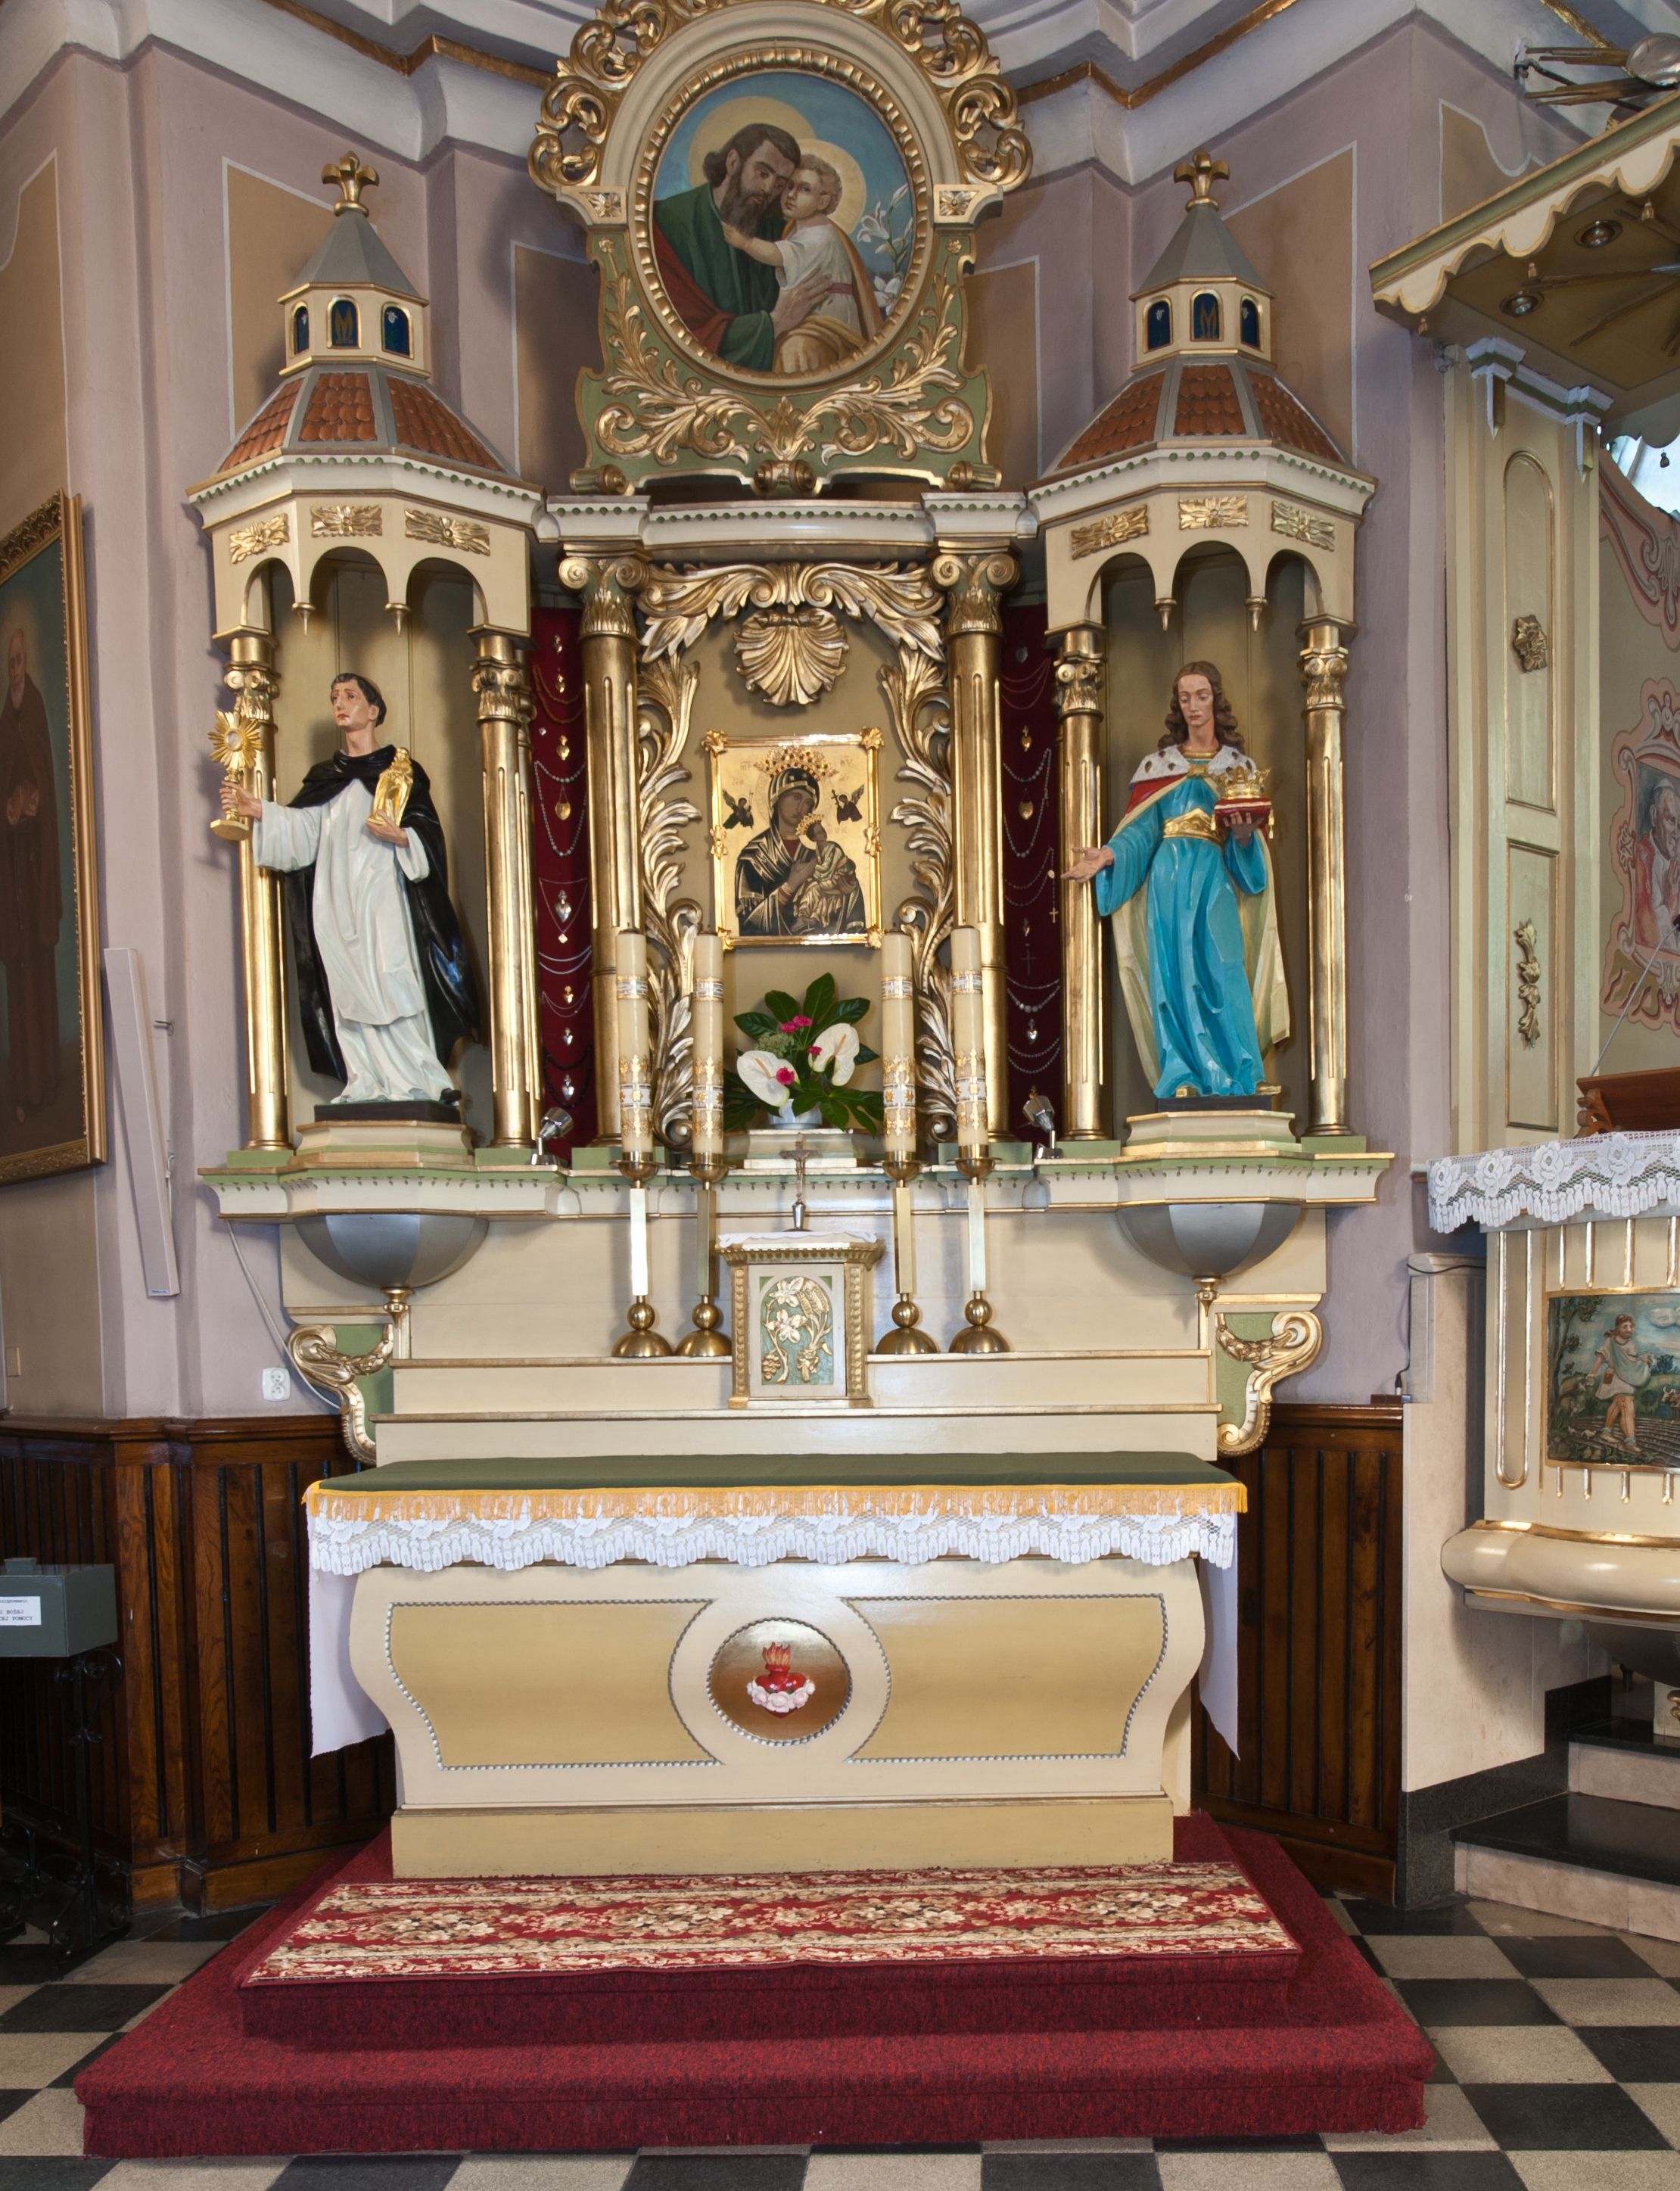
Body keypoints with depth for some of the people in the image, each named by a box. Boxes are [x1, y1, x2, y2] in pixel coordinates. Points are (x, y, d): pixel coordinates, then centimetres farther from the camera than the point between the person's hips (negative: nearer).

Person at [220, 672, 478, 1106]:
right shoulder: (324, 777, 19)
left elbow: (429, 830, 0)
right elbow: (301, 828, 6)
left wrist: (400, 836, -19)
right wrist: (255, 809, -7)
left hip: (382, 889, -4)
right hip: (336, 899, 4)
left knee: (390, 983, -12)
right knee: (348, 989, -2)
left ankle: (418, 1079, -7)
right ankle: (368, 1083, -2)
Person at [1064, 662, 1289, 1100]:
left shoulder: (1237, 764, 15)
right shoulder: (1159, 763, 14)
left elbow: (1246, 845, 8)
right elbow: (1142, 830, 4)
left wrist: (1244, 833, -15)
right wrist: (1109, 855, -13)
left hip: (1215, 878, 0)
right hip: (1169, 878, 0)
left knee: (1223, 972, -13)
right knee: (1174, 973, -7)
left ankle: (1232, 1081, -11)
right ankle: (1183, 1078, -7)